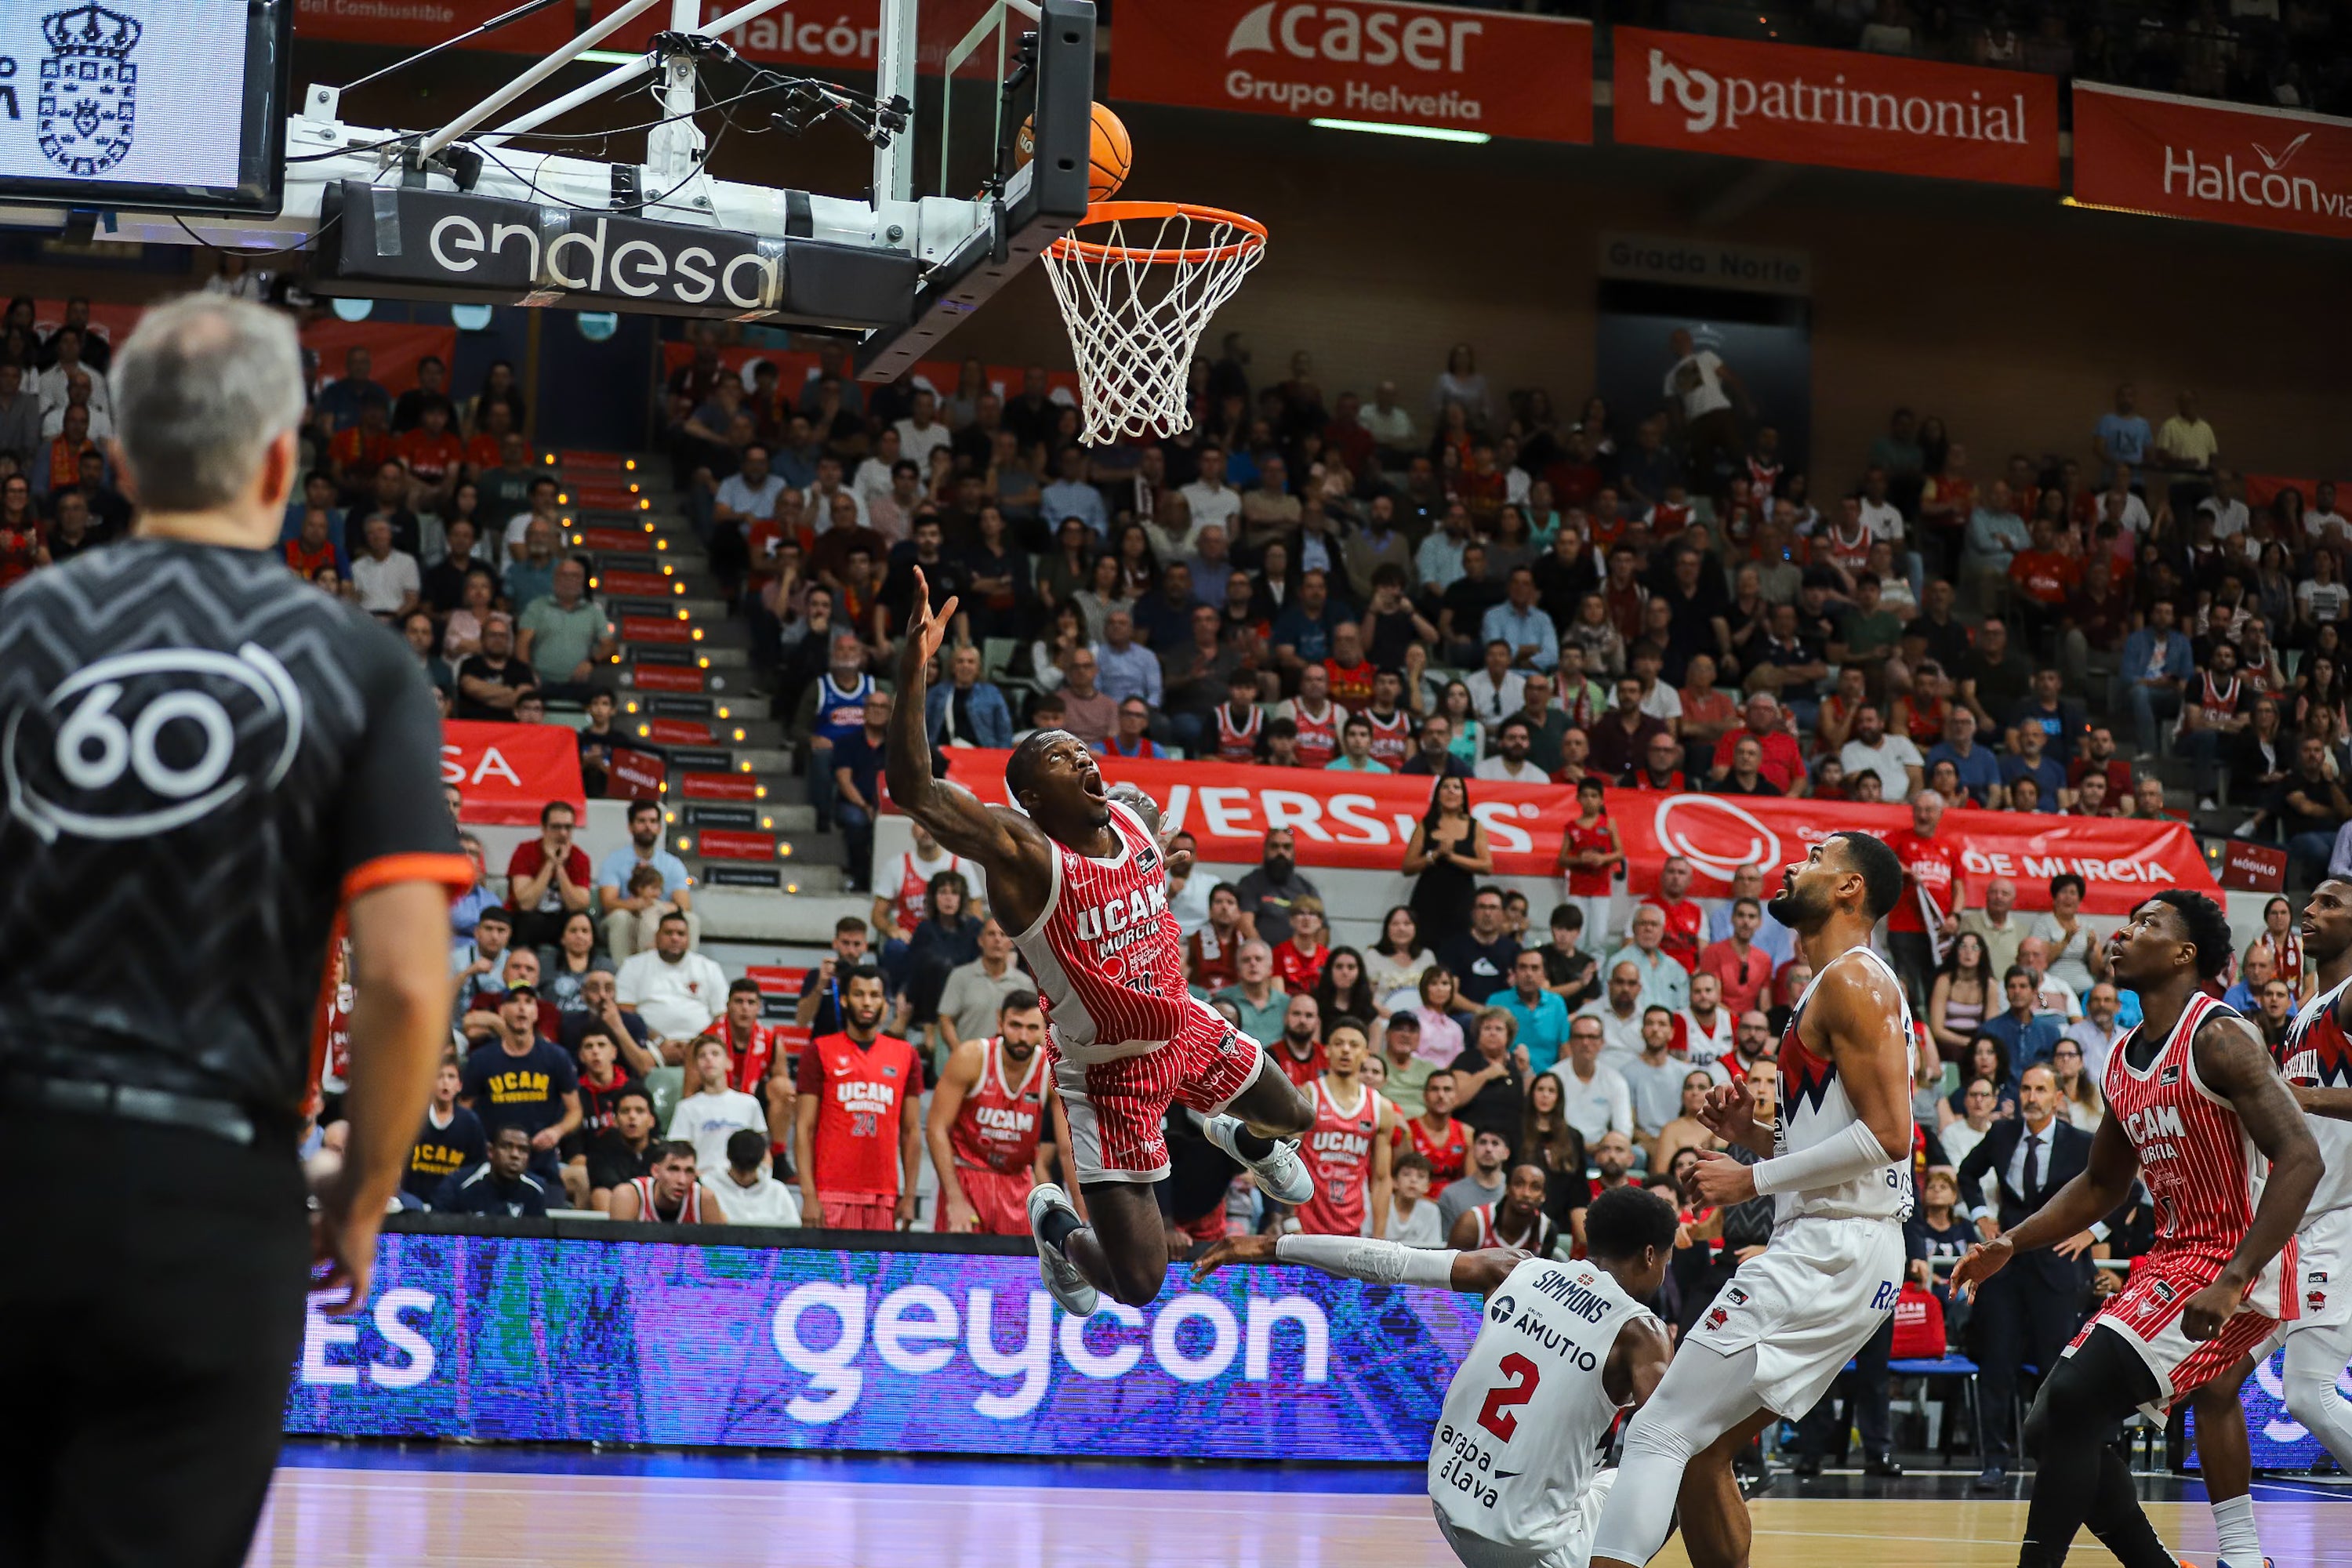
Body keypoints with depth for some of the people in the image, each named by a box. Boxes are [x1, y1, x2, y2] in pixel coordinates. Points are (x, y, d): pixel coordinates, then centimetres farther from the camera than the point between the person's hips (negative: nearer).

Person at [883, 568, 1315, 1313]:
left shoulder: (1137, 811, -8)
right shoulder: (1021, 853, -28)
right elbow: (913, 791, -45)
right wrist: (913, 671, -55)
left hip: (1184, 1027, 6)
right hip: (1108, 1070, -6)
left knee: (1293, 1117, 26)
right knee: (1138, 1283, -6)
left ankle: (1243, 1138, 62)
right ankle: (1055, 1219, 27)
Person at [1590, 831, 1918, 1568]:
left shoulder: (1853, 979, -10)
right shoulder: (1838, 987, 21)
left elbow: (1888, 1133, -20)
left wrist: (1754, 1179, -15)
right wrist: (1758, 1136, 11)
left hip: (1828, 1250, -10)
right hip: (1829, 1251, 10)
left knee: (1661, 1433, -12)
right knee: (1703, 1454, 15)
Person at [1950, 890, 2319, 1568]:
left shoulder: (2217, 1038, -15)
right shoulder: (2124, 1060, 12)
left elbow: (2301, 1158, -23)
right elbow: (2101, 1185, 25)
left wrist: (2232, 1282, -31)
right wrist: (2010, 1245, 12)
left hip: (2237, 1264, -9)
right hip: (2171, 1258, 9)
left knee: (2074, 1404, -21)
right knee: (2055, 1427, 5)